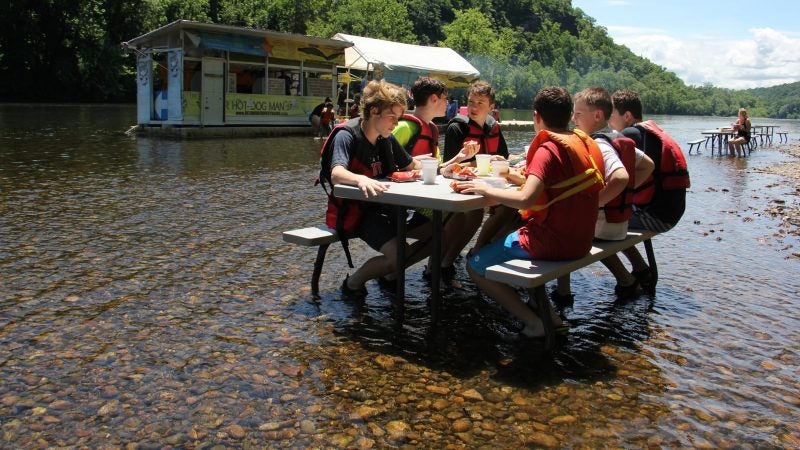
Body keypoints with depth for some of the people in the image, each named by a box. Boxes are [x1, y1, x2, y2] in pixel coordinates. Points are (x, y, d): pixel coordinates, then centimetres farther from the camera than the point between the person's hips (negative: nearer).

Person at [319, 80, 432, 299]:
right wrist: (361, 180, -57)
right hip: (353, 211, -8)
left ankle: (390, 274, 12)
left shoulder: (387, 139, 7)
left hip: (382, 206, 8)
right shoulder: (347, 135, -16)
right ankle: (353, 282, -2)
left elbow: (412, 165, 20)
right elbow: (337, 174, -34)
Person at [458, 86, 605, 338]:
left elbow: (526, 199, -30)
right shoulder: (587, 144, 7)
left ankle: (535, 323, -4)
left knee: (475, 266, 1)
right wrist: (523, 177, 19)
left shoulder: (548, 149, -18)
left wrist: (485, 189, -17)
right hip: (580, 241, 9)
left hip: (551, 241, -9)